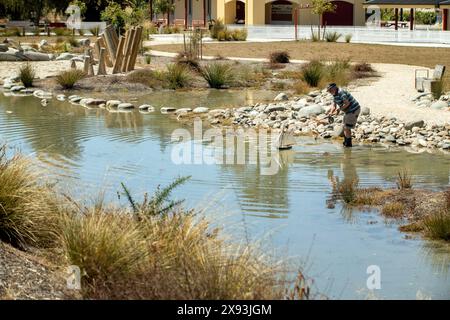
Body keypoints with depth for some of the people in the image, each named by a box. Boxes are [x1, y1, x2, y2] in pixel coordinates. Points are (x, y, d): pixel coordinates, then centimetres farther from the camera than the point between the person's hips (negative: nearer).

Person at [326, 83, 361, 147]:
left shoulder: (341, 93, -21)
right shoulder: (335, 95, 10)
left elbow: (347, 103, -28)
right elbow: (334, 106, 11)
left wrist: (339, 110, -25)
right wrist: (331, 112, -7)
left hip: (353, 110, -11)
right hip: (349, 111, 11)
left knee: (347, 128, -9)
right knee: (345, 127, 17)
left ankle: (348, 144, -2)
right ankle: (346, 143, 26)